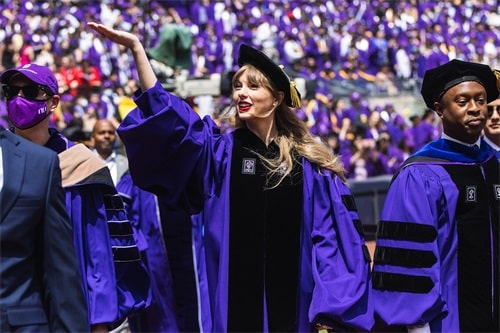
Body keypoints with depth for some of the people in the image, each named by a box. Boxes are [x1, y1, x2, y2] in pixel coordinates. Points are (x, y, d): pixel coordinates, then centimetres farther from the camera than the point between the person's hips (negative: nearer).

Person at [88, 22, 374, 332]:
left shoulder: (308, 163, 4)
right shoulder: (219, 152, 5)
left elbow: (332, 233, 1)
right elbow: (164, 113, -6)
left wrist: (332, 306, -8)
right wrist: (137, 48, -14)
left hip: (290, 300, 0)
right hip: (234, 302, 0)